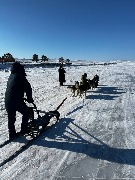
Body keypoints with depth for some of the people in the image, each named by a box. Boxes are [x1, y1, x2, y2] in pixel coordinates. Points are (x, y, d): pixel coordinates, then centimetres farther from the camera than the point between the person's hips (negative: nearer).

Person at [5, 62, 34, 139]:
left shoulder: (11, 76, 18)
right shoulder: (20, 76, -5)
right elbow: (28, 88, -7)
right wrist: (30, 98, 6)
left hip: (7, 100, 7)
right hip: (16, 100, -7)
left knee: (11, 117, 18)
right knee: (26, 112, 13)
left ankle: (12, 134, 28)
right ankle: (24, 129, 18)